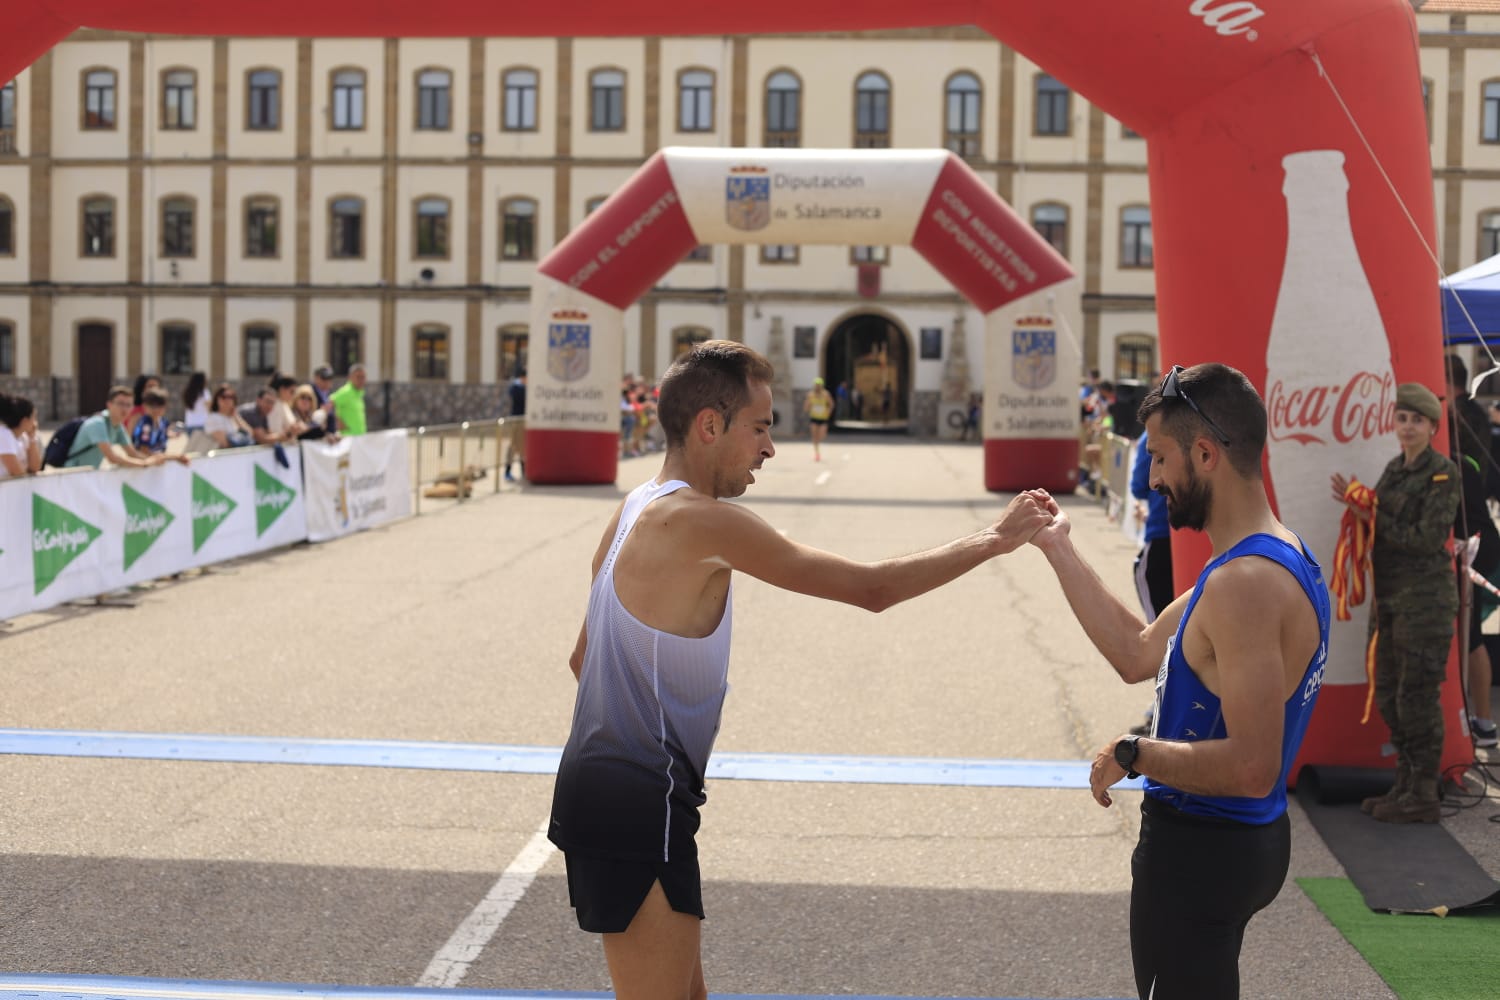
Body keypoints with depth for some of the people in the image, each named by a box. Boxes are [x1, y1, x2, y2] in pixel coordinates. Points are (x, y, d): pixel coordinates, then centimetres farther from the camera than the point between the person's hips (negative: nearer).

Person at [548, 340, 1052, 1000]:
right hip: (638, 803, -10)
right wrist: (993, 540, -6)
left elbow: (584, 656, 21)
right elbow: (871, 588, -16)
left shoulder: (637, 510, 12)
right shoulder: (702, 523, -18)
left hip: (603, 786, 10)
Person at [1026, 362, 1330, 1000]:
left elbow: (1251, 766, -31)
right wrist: (1057, 549, 12)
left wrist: (1132, 753, -19)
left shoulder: (1246, 583, -26)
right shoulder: (1274, 557, 7)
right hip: (1234, 839, 10)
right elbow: (1139, 654, 13)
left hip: (1200, 851, -10)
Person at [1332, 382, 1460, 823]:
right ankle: (1405, 783, 22)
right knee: (1388, 693, 11)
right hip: (1389, 596, 8)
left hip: (1425, 596, -8)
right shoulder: (1394, 470, 13)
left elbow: (1427, 538, -17)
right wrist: (1355, 503, 0)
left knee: (1416, 693, -6)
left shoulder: (1443, 474, -10)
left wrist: (1372, 517, -13)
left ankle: (1423, 796, 2)